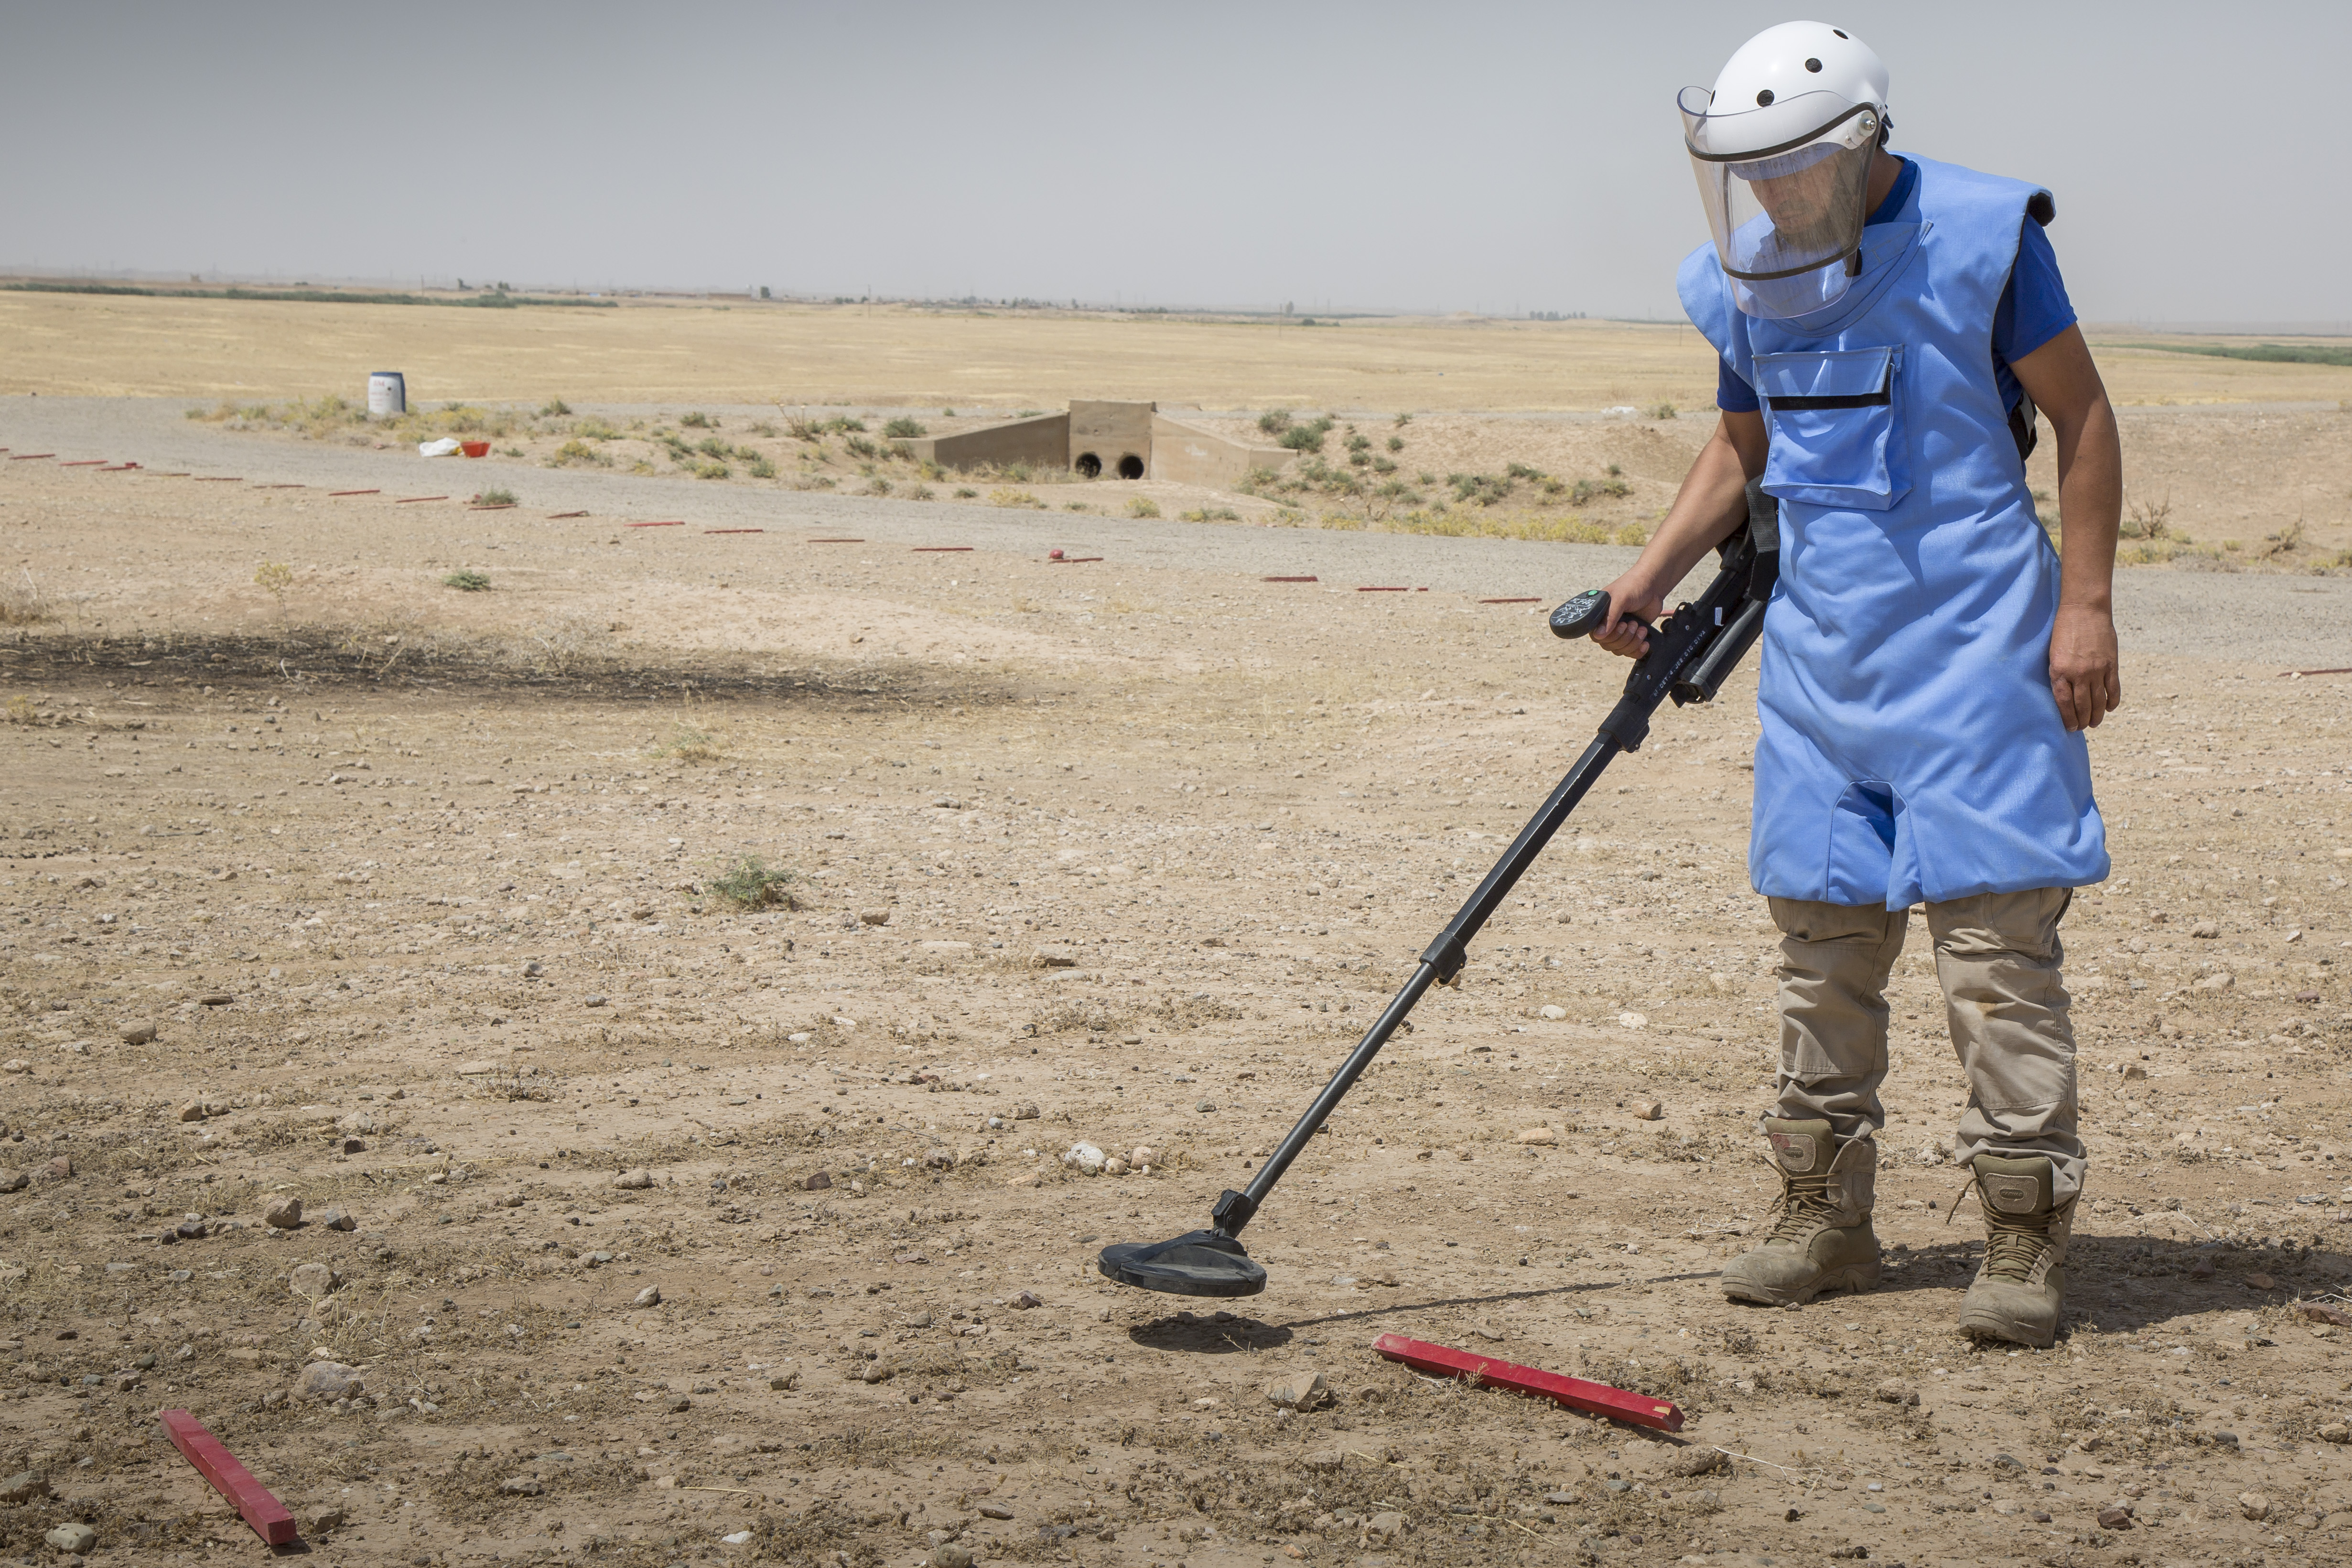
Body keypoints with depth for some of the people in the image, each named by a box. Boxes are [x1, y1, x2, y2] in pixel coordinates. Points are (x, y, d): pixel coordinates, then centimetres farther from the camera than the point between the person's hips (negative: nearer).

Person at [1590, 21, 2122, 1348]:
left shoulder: (1976, 238, -9)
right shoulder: (1751, 284, 7)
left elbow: (2084, 416, -5)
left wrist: (2086, 604, -10)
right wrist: (1652, 578, 7)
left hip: (1973, 637, -6)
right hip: (1822, 640, 6)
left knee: (1997, 927, -6)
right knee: (1823, 929, 9)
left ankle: (2027, 1236, 1)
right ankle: (1827, 1217, 20)